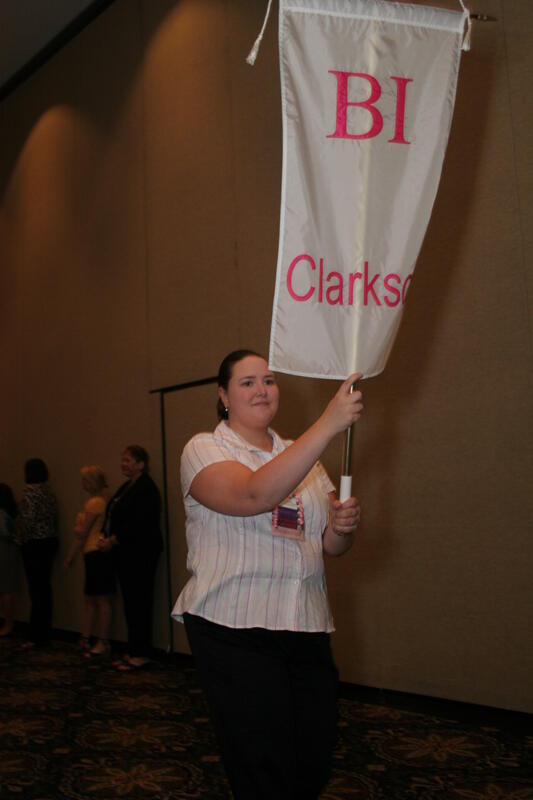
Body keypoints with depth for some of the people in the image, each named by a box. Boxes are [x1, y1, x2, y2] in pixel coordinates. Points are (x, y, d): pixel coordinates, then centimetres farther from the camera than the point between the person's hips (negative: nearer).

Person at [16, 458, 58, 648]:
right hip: (50, 541, 8)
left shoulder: (29, 490, -12)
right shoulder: (48, 490, 12)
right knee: (45, 588, 12)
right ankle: (45, 633, 18)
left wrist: (21, 538, -6)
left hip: (34, 544, -8)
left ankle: (37, 636, -1)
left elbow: (29, 518, -20)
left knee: (36, 589, -5)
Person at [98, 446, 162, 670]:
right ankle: (133, 652, 19)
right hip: (125, 554, 9)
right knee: (130, 603, 12)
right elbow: (113, 517, 18)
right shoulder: (127, 487, 16)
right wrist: (105, 536, 0)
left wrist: (113, 541, -16)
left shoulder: (146, 488, -14)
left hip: (140, 554, -9)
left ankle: (140, 655, 4)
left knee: (138, 603, -4)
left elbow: (138, 524, -21)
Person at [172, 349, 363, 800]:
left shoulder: (300, 457, 16)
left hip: (307, 629, 6)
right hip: (235, 631, -5)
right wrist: (329, 424, -29)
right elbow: (253, 495, -25)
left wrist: (343, 527, -10)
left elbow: (330, 547, 15)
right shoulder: (206, 450, -3)